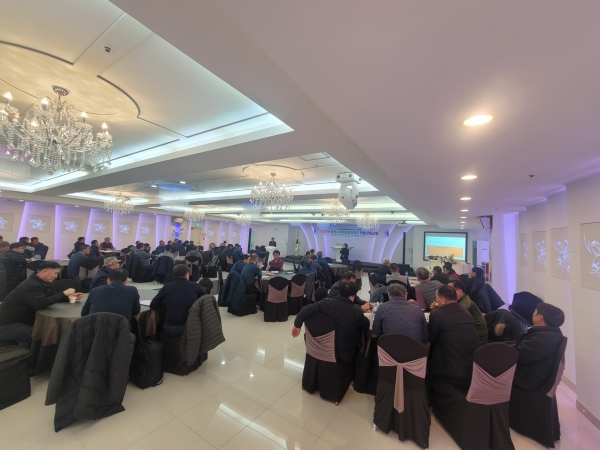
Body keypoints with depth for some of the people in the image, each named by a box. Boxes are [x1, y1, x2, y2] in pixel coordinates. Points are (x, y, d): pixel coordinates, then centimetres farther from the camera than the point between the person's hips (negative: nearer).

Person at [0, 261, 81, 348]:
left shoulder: (43, 283, 3)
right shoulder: (31, 285, -26)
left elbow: (52, 297, 13)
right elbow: (40, 304, -37)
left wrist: (70, 296, -4)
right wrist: (63, 293, -32)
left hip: (24, 320, 9)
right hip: (8, 324, -9)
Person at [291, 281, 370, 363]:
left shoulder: (327, 303, -18)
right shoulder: (356, 313, -21)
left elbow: (307, 309, -22)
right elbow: (366, 326, 0)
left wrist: (297, 324, -8)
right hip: (346, 354, -2)